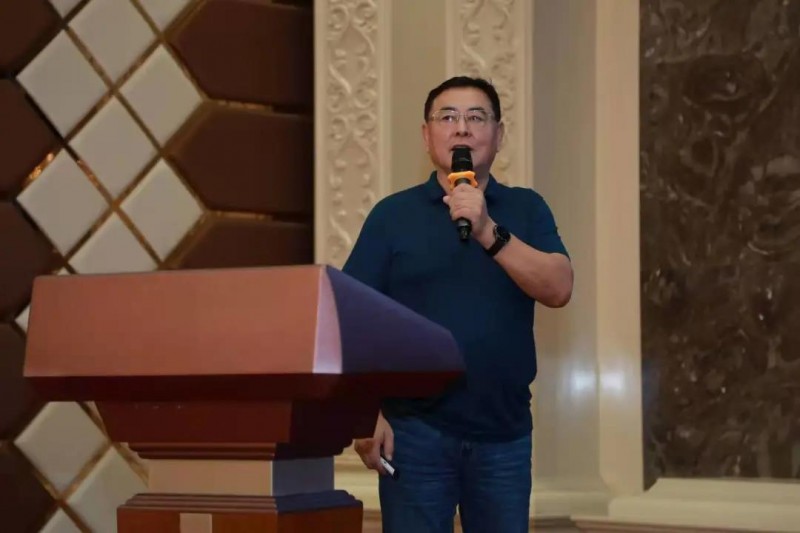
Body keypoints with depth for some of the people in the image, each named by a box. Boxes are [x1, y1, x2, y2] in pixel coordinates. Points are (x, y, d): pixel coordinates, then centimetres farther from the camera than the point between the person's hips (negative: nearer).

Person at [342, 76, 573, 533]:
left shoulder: (526, 209, 8)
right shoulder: (393, 214, 3)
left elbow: (559, 289, -7)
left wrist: (489, 233, -19)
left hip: (504, 432, 2)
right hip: (415, 430, -1)